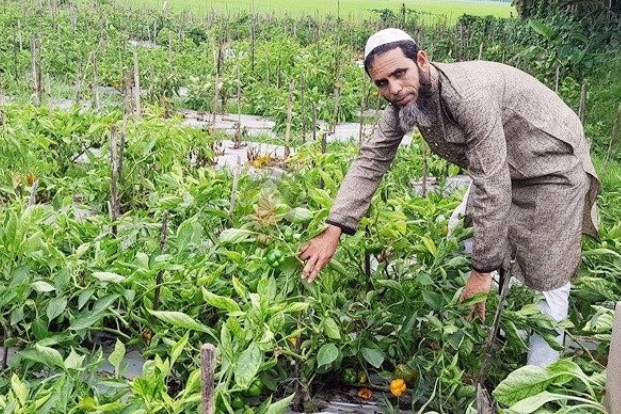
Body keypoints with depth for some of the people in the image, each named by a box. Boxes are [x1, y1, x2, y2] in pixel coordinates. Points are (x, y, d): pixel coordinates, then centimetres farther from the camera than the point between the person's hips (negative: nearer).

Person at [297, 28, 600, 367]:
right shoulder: (402, 102, -12)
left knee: (547, 279, -5)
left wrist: (482, 271, -30)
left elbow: (493, 187, -36)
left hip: (552, 164, -8)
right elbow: (371, 160, -10)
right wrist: (333, 231, -20)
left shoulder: (468, 94, -37)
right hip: (496, 169, 9)